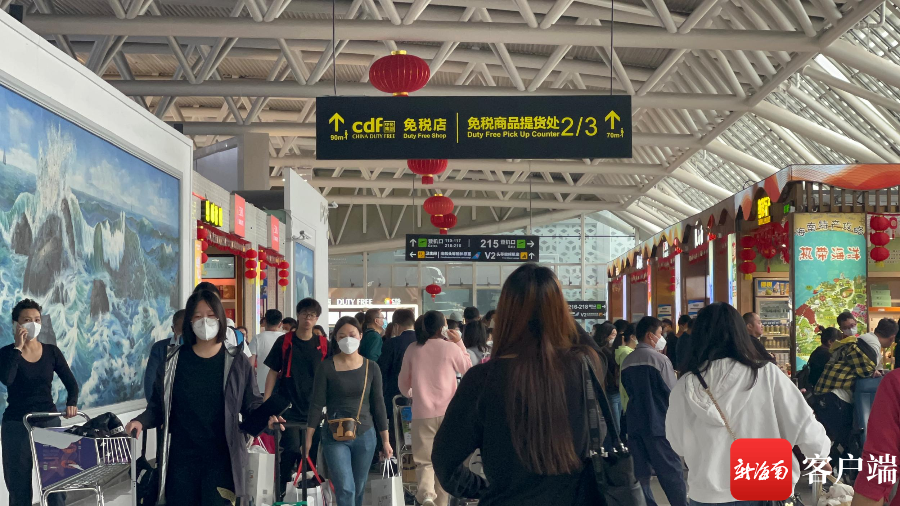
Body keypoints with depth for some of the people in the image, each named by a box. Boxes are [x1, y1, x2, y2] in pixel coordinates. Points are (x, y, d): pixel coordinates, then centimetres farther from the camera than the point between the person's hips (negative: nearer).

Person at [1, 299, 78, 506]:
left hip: (49, 421, 2)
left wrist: (71, 403, -16)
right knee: (19, 484, 4)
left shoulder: (52, 352, 4)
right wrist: (18, 347, -17)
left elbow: (71, 383, 3)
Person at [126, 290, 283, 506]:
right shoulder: (173, 361, 4)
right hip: (181, 457, 2)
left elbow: (251, 404, 6)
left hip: (221, 458, -2)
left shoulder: (237, 362, 2)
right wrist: (141, 421, -11)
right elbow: (158, 406, 8)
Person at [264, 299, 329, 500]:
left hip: (313, 409, 2)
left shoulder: (323, 345, 3)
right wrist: (266, 402, -3)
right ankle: (281, 490, 6)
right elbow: (273, 372, 3)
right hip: (289, 407, -2)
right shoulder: (284, 342, 0)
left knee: (310, 453, 6)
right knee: (292, 449, -11)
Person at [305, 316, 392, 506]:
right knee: (345, 490, -11)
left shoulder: (371, 367, 1)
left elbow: (378, 405, 5)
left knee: (358, 490, 10)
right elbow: (317, 404, -3)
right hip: (335, 438, -2)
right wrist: (308, 438, -6)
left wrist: (385, 440, 5)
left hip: (365, 436, 2)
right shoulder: (326, 367, -5)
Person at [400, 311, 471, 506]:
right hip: (448, 412, -1)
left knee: (424, 461, 6)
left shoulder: (413, 350, 0)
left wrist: (410, 394, 33)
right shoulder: (451, 347, -7)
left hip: (422, 413, 1)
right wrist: (460, 343, 15)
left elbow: (403, 384, 12)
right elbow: (467, 369, 12)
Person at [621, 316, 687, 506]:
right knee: (671, 472, 2)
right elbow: (673, 393, -10)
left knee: (639, 472, 7)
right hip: (658, 422, -6)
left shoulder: (626, 362, 8)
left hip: (635, 422, 6)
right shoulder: (659, 358, -11)